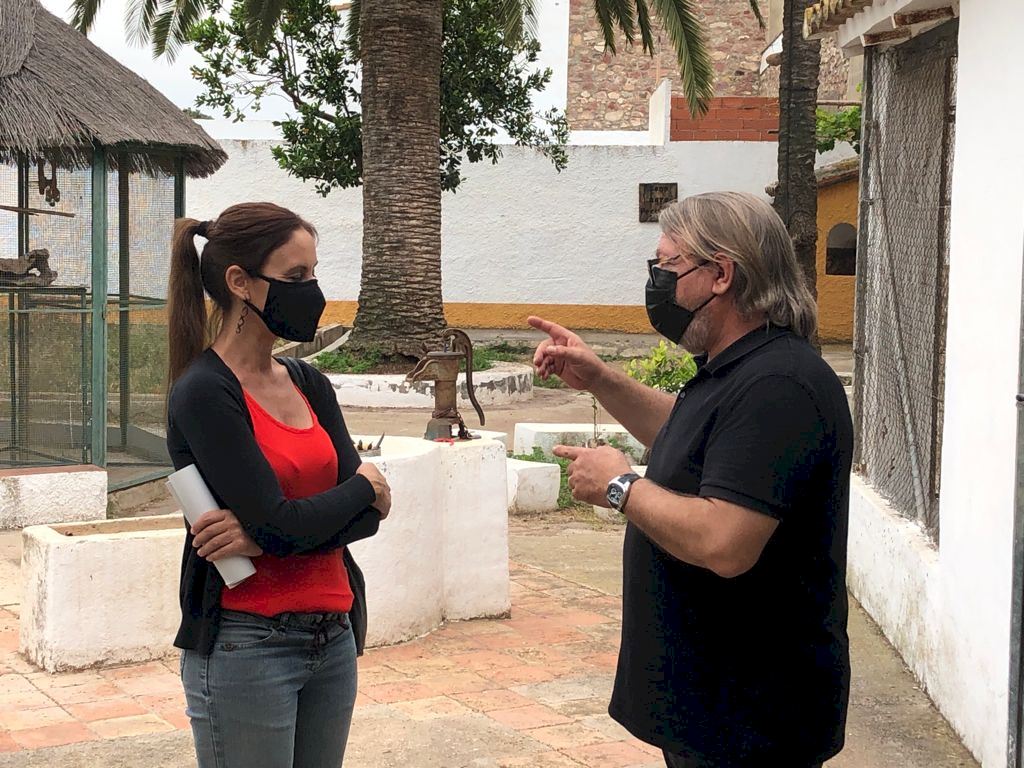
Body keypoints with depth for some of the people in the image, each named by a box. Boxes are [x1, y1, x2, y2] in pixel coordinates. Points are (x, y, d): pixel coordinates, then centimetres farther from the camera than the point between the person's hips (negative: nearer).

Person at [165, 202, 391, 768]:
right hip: (246, 648, -6)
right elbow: (281, 524, -20)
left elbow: (367, 516, -1)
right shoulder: (203, 393, -13)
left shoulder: (309, 383, 8)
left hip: (333, 638, 7)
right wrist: (363, 486, -3)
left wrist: (267, 534, -17)